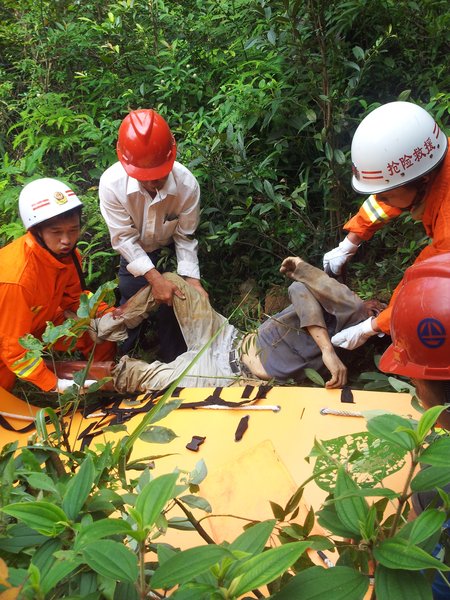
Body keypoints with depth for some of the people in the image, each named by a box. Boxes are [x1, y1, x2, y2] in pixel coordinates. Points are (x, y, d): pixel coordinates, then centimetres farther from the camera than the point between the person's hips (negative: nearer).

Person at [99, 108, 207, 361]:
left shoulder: (187, 184, -34)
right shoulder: (112, 183, -36)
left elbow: (185, 237, -19)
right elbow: (124, 238, -27)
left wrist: (192, 278, -26)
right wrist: (154, 277, -34)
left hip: (170, 250, 0)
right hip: (135, 254, 0)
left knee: (174, 302, 0)